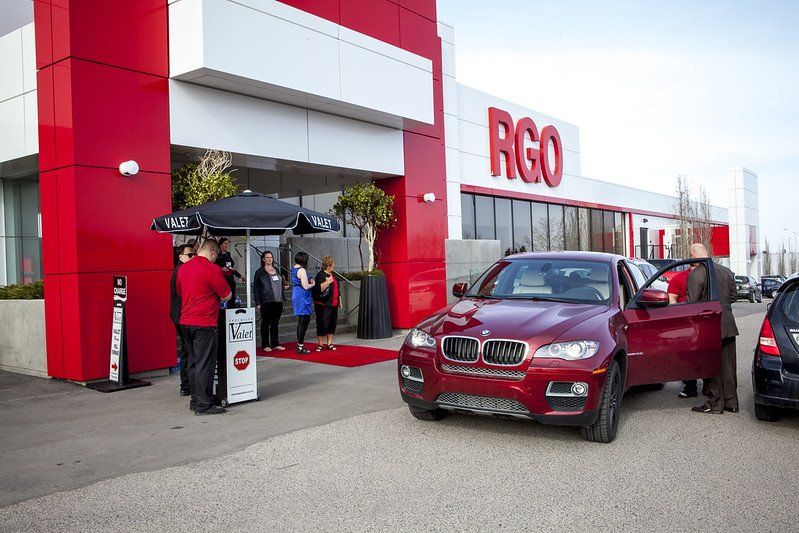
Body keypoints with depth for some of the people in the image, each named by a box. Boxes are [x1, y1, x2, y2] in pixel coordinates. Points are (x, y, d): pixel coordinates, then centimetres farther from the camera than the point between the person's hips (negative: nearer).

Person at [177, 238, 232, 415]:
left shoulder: (183, 268, 10)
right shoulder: (211, 269, -14)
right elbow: (227, 296, -9)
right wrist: (216, 295, 11)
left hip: (186, 321, 8)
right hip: (204, 323, -8)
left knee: (193, 362, 16)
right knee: (205, 364, -2)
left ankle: (195, 400, 24)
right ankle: (203, 404, 1)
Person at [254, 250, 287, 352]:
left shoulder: (276, 270, 15)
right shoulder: (260, 272, -1)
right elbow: (256, 288, -4)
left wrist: (282, 298, 14)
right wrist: (258, 303, -11)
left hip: (278, 302, 5)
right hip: (266, 302, -5)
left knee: (275, 323, 11)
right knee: (265, 324, 1)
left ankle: (275, 344, 17)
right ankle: (265, 345, 6)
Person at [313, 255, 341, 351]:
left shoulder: (332, 275, 15)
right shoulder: (320, 275, -10)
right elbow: (318, 289, -20)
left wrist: (339, 300, 25)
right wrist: (327, 282, -27)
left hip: (333, 305, 8)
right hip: (323, 305, -8)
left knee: (332, 324, 10)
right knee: (322, 325, -2)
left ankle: (329, 343, 19)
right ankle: (320, 344, 9)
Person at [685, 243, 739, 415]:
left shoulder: (695, 275, -16)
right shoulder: (727, 271, 6)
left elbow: (692, 303, -17)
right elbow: (734, 296, 16)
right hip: (728, 326, 7)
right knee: (728, 365, 14)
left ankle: (715, 404, 8)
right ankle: (731, 401, 22)